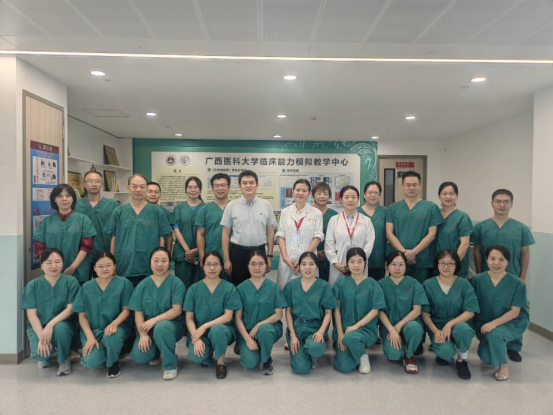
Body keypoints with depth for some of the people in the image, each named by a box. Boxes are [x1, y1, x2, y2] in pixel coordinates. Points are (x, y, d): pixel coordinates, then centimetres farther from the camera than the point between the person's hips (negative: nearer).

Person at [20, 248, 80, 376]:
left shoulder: (71, 281, -9)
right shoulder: (33, 285, -4)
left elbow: (70, 308, -12)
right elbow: (31, 314, -8)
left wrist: (51, 324, -26)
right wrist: (41, 337, -20)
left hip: (63, 324, -1)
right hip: (38, 326, 2)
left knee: (59, 328, -36)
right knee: (39, 353, -27)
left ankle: (64, 360, -6)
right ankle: (46, 357, 15)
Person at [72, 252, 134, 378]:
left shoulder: (124, 283, -3)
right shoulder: (86, 287, 3)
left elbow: (126, 310, -4)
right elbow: (82, 315, 2)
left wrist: (114, 323, -25)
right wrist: (90, 337, -11)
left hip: (117, 326, -1)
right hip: (93, 329, 2)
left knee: (112, 338, -37)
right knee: (92, 362, -23)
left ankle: (113, 362, -2)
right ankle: (101, 351, 16)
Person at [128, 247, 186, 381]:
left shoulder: (176, 283, -9)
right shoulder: (143, 285, 0)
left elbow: (177, 310, -16)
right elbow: (138, 313, -3)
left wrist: (155, 320, -26)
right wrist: (143, 334, -17)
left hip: (172, 324, -3)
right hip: (148, 327, 3)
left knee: (161, 327, -37)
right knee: (139, 356, -21)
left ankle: (170, 365, -13)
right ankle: (155, 351, 18)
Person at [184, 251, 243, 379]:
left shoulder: (229, 288, -6)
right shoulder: (194, 289, -2)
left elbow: (228, 316, -11)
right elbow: (189, 318, -3)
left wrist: (204, 326, -22)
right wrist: (197, 338, -19)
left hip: (222, 329, -1)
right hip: (198, 332, 2)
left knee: (217, 329, -37)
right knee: (196, 355, -30)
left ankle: (221, 361, -7)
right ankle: (208, 353, 10)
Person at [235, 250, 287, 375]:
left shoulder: (273, 287, -2)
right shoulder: (242, 288, -2)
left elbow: (278, 314, -4)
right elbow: (238, 317, -3)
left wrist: (259, 325, -18)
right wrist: (247, 338, -15)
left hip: (269, 327, 0)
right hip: (247, 330, 0)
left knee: (263, 329, -36)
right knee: (250, 362, -25)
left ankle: (267, 360, -5)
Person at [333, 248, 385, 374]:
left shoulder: (373, 284, -1)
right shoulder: (340, 283, 1)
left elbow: (375, 311, -7)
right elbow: (337, 310, -1)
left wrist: (356, 326, -17)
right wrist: (340, 334, -10)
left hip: (366, 328, -2)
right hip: (344, 328, 2)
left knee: (350, 338, -36)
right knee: (345, 367, -14)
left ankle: (363, 355, -2)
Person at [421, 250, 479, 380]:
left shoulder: (464, 284, -4)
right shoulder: (428, 285, -3)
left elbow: (470, 312, -10)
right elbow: (424, 312, -3)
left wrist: (450, 324, -22)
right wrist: (435, 331, -18)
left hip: (459, 324, 0)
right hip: (437, 327, 0)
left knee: (462, 328, -36)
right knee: (446, 351, -30)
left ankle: (462, 360, -5)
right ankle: (443, 353, 11)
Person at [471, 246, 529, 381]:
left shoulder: (517, 283, -11)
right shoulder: (477, 280, -7)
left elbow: (515, 312, -13)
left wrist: (494, 322, -27)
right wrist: (479, 327, -8)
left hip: (512, 323, -2)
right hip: (485, 323, 3)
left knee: (494, 333, -35)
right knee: (486, 357, -15)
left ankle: (504, 366, -6)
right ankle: (503, 345, 21)